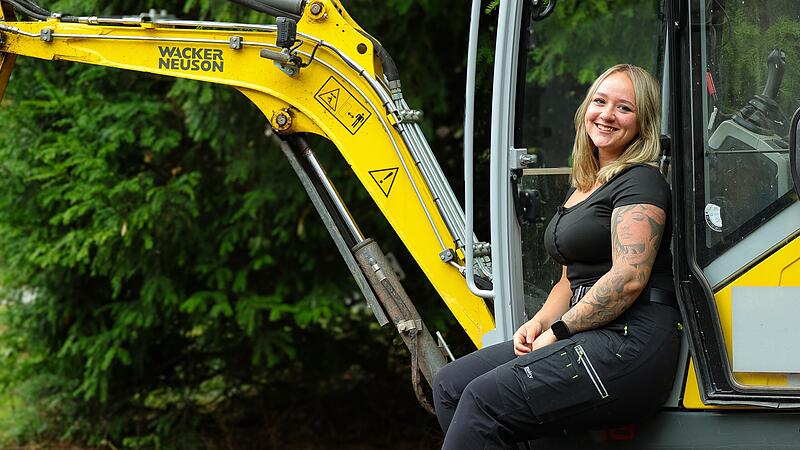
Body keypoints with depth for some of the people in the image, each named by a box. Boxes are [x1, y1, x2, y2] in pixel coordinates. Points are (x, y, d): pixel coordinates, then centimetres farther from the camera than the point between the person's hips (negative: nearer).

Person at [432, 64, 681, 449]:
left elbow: (628, 278, -17)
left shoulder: (641, 182, -6)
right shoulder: (581, 189, 24)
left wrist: (558, 331, -12)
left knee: (485, 398, -24)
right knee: (450, 385, -1)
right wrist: (539, 322, 6)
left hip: (630, 343, -10)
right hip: (591, 341, 10)